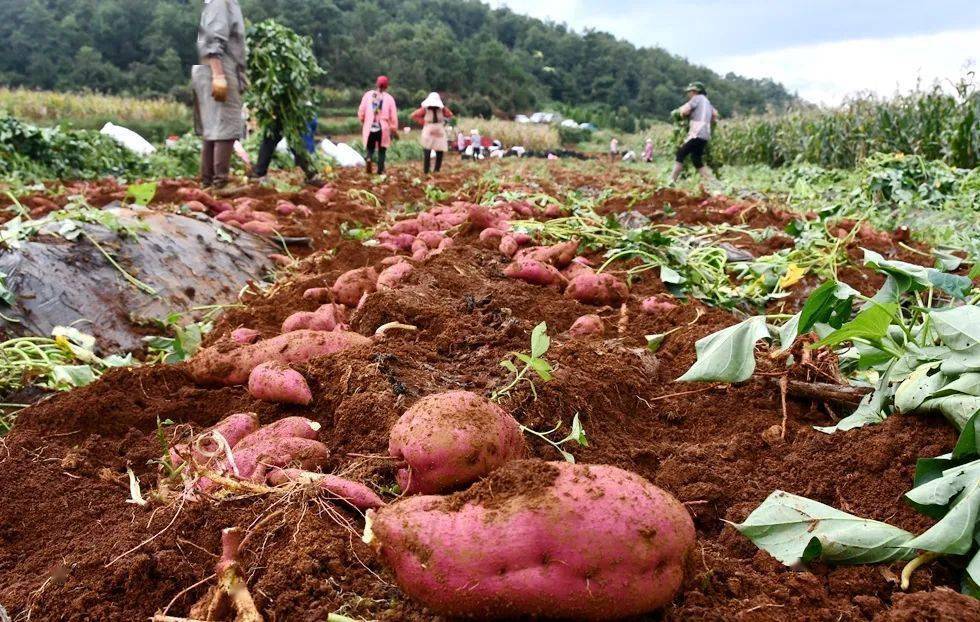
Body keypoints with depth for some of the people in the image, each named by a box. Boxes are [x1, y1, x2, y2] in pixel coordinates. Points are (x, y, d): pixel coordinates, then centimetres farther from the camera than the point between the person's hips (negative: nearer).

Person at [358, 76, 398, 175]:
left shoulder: (368, 95, 0)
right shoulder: (389, 98, -4)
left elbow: (361, 112, 2)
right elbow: (393, 116, -3)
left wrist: (363, 122, 20)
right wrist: (394, 130, 7)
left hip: (369, 128, 1)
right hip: (383, 129, -1)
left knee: (370, 148, 15)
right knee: (382, 150, 12)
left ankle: (369, 158, -16)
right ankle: (380, 170, 9)